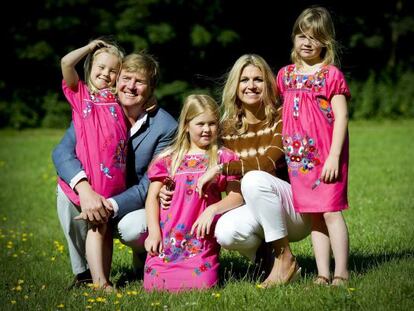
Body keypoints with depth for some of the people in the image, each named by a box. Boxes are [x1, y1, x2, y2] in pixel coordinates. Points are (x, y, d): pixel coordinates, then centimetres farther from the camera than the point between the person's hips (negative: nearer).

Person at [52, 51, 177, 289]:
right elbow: (62, 152, -20)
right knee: (68, 186, -26)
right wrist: (84, 189, -39)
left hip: (136, 207, -3)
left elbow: (150, 186, -18)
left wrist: (110, 206, -32)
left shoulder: (166, 127, -16)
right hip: (96, 196, 3)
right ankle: (83, 272, -13)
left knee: (132, 228, -36)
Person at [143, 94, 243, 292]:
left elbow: (238, 196, 1)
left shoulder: (223, 158, 11)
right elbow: (152, 197, 9)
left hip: (201, 239, -1)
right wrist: (154, 232, -4)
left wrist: (213, 209, -16)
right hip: (166, 240, 1)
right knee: (155, 286, -12)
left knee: (200, 286, -19)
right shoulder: (168, 158, 14)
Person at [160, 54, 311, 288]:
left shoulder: (281, 117, -10)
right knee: (224, 232, -29)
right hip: (258, 211, 3)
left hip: (297, 207, -3)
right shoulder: (228, 127, 4)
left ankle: (285, 259, -18)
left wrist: (221, 168, -24)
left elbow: (269, 162, -24)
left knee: (254, 179, -33)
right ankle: (265, 255, 3)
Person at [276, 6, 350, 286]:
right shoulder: (286, 75, 12)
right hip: (299, 158, 5)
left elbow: (341, 116, -8)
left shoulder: (331, 75, -4)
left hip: (326, 156, -5)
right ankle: (323, 274, 11)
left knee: (331, 212, -7)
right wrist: (281, 152, 13)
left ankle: (341, 274, -2)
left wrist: (334, 156, -15)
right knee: (313, 217, 7)